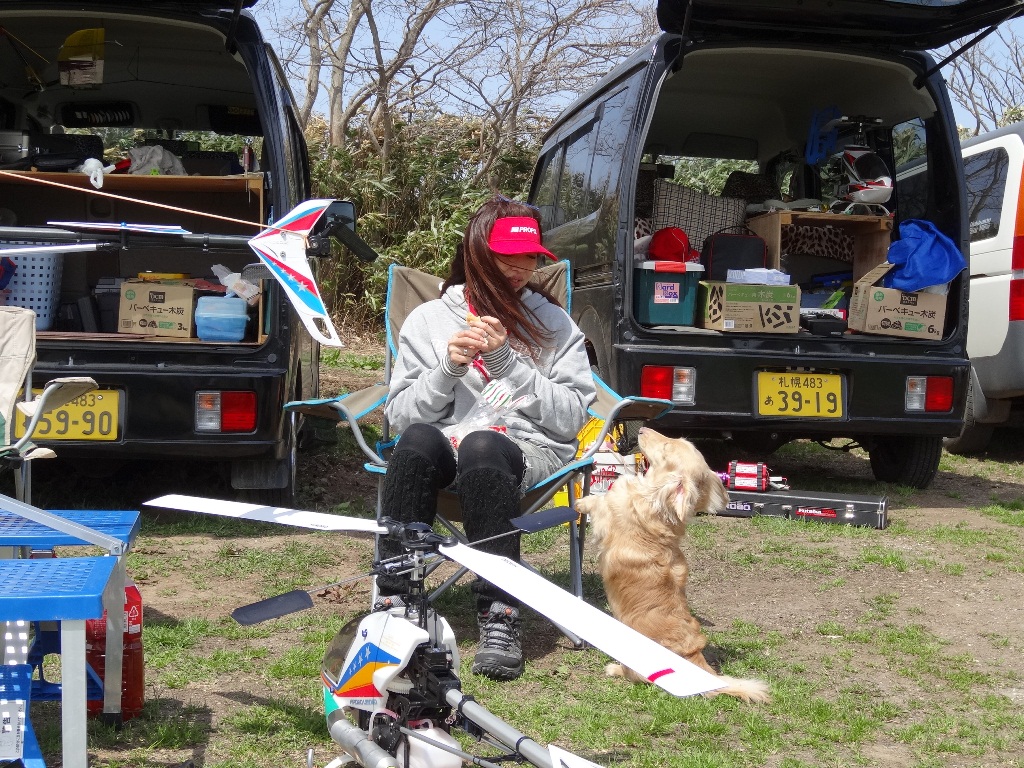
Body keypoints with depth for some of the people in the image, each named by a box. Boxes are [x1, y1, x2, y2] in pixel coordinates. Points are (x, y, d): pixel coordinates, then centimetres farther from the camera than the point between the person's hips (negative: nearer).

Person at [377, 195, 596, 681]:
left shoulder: (554, 325, 13)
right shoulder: (428, 319, 15)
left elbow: (571, 418, 2)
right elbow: (400, 414, 8)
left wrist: (507, 361, -7)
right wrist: (448, 369, -8)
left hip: (529, 450, -1)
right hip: (444, 447, 1)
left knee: (483, 448, -37)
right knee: (417, 440, -35)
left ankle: (499, 615, -36)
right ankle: (395, 600, -32)